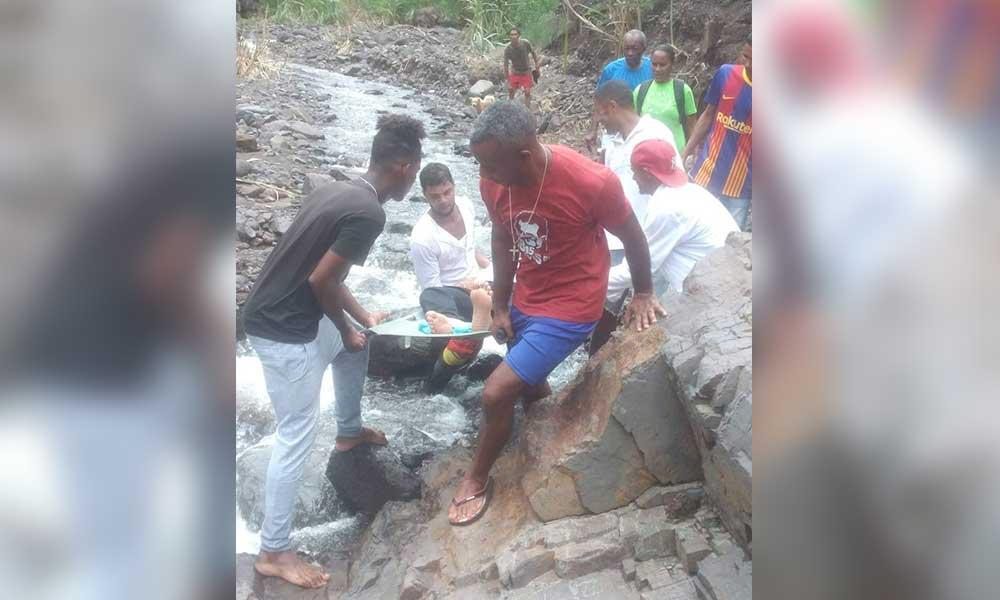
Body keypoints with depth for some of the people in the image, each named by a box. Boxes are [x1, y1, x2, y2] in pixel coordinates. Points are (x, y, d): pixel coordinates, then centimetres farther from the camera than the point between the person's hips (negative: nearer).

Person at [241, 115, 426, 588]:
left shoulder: (341, 191, 9)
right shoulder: (369, 213, -20)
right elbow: (321, 281, -21)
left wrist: (363, 318, 22)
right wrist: (345, 329, -3)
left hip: (283, 313, 10)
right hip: (283, 330, -10)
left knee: (355, 349, 30)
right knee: (297, 436, 0)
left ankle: (349, 432, 50)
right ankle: (273, 552, 12)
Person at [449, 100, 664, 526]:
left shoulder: (591, 182, -29)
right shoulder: (494, 180, -13)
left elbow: (631, 235, -11)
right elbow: (503, 240, 4)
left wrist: (643, 294, 2)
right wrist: (501, 307, 4)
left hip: (570, 306, -6)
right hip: (524, 300, 6)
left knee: (497, 393, -10)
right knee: (529, 384, 25)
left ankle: (477, 479, 16)